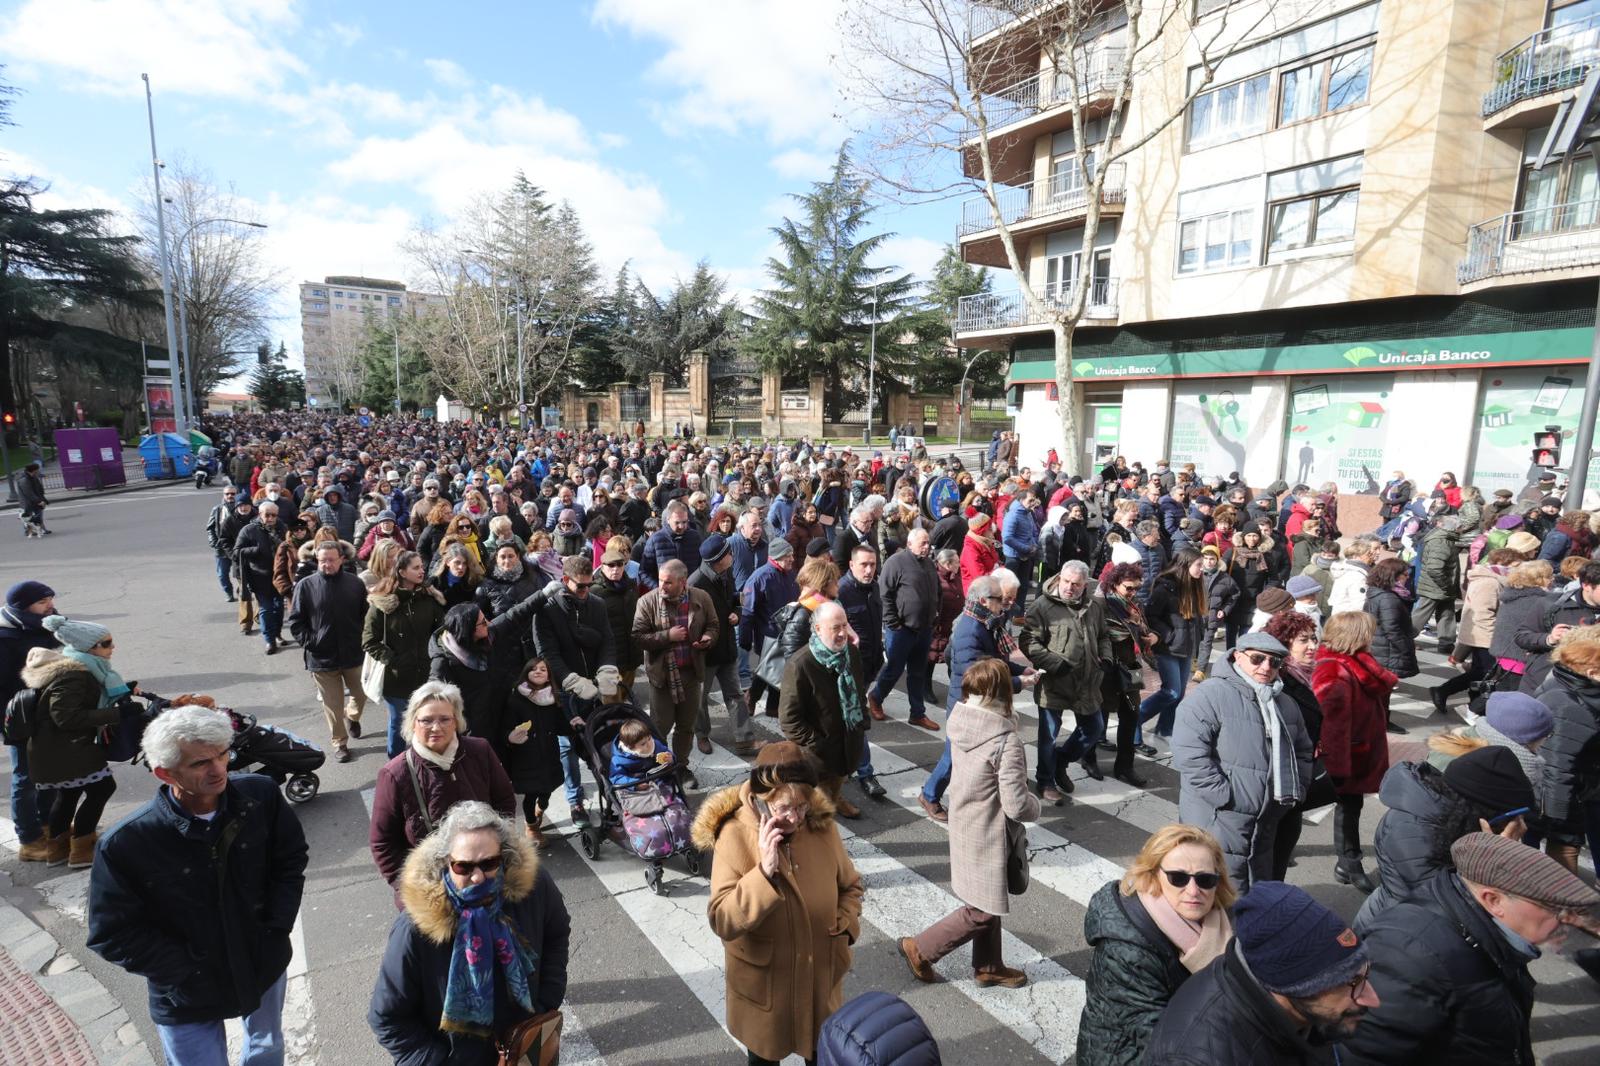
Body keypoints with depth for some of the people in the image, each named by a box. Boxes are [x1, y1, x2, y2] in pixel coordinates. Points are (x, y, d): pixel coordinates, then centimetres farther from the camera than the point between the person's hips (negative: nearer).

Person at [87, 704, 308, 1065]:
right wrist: (190, 974, -16)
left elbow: (291, 860, -4)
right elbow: (113, 936, -14)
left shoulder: (262, 794, -19)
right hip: (188, 999, -3)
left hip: (266, 964, 3)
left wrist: (277, 928, -10)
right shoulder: (124, 845, -25)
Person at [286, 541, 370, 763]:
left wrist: (363, 641, 0)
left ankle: (353, 718, 49)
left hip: (353, 654, 2)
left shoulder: (355, 584, -3)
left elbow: (366, 616, 6)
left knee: (361, 695, 18)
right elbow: (295, 620, -1)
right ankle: (340, 743, 26)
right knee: (333, 705, 9)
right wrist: (307, 642, -11)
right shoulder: (305, 585, -7)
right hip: (321, 657, -1)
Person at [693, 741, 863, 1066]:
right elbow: (722, 922, -28)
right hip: (764, 981, -2)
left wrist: (846, 923, -14)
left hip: (820, 972, 3)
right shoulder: (735, 836, -25)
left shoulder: (821, 824, -14)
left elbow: (850, 885, 3)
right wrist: (764, 872, -39)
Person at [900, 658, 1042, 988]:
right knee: (983, 911, 13)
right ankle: (919, 949, 22)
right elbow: (1016, 806, -25)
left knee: (985, 904, 25)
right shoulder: (1006, 742, -30)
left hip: (964, 825, 8)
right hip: (988, 836, -7)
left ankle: (988, 967, 41)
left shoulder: (960, 723, -9)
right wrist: (1035, 805, -5)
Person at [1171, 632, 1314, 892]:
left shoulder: (1285, 704, 13)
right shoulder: (1210, 695, -15)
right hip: (1219, 823, -8)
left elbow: (1303, 751, 27)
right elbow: (1189, 753, -22)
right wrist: (1225, 796, -21)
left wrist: (1296, 790, 12)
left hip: (1266, 825, 8)